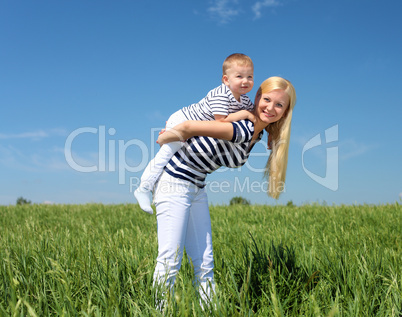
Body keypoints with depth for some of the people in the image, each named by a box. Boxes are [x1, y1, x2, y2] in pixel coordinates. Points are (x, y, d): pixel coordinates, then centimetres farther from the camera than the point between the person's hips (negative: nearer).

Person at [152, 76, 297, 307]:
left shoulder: (257, 134, 5)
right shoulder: (241, 130, -25)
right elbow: (188, 127, -23)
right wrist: (162, 139, -6)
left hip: (197, 188, 9)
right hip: (175, 182, -8)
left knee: (204, 262, 8)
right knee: (170, 259, -7)